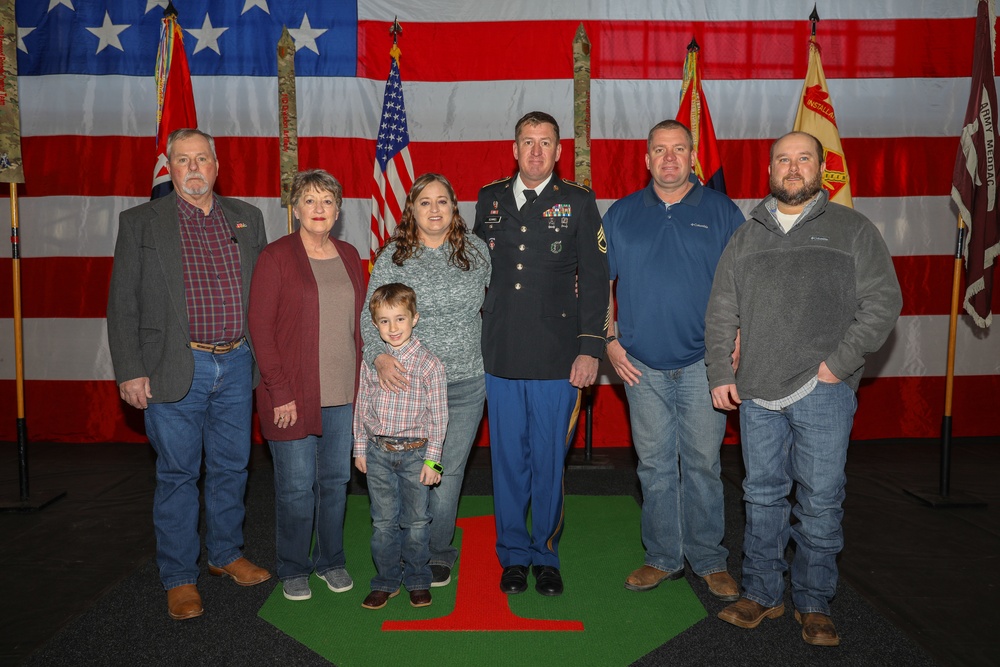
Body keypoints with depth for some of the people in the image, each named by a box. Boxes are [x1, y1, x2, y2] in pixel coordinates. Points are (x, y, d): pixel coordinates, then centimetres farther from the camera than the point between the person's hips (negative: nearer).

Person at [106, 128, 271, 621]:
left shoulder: (246, 219, 9)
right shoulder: (140, 223, 1)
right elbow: (122, 304, -1)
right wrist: (129, 371, -7)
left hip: (236, 364, 3)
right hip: (175, 370, -3)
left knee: (231, 467, 14)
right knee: (178, 474, 6)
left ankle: (226, 554, 33)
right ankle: (179, 578, 21)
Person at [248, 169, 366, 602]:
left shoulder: (348, 256, 10)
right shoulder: (276, 256, -5)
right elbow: (261, 327, -9)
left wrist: (361, 383, 7)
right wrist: (280, 392, -13)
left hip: (344, 394, 5)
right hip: (293, 395, -4)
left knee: (336, 480, 13)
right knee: (296, 486, 4)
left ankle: (331, 560, 30)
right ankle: (293, 569, 24)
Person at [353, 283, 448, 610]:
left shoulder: (429, 363, -9)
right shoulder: (370, 361, 1)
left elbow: (438, 415, -6)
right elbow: (361, 406, 9)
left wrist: (432, 459, -8)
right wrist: (360, 448, 8)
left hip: (415, 452, -2)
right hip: (378, 452, 3)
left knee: (415, 521, 9)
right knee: (383, 522, 11)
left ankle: (417, 581, 26)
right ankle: (386, 581, 26)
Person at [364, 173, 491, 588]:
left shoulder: (476, 250, 4)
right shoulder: (392, 257, -1)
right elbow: (371, 317, -4)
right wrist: (379, 356, -22)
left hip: (466, 383, 1)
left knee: (448, 472, 7)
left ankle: (439, 553, 26)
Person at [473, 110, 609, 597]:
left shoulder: (578, 203, 3)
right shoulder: (489, 200, 10)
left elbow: (594, 279, 0)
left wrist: (591, 348, -6)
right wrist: (476, 340, 11)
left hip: (556, 357, -2)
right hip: (501, 356, 2)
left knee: (549, 461, 6)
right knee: (508, 460, 9)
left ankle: (545, 554, 25)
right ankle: (513, 554, 26)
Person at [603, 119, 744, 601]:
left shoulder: (722, 212, 4)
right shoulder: (621, 214, 7)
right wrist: (609, 340, 2)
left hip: (703, 363, -1)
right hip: (642, 366, 2)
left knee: (702, 465, 6)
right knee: (655, 466, 9)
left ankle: (709, 560, 22)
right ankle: (663, 557, 24)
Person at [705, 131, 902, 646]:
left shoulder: (853, 230, 5)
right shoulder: (746, 237, 13)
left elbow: (884, 301, -2)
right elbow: (720, 313, 13)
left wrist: (839, 362, -10)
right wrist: (720, 374, 5)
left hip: (823, 392, -3)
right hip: (757, 392, 3)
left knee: (820, 501, 3)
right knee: (762, 495, 11)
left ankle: (814, 604, 19)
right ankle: (761, 594, 24)